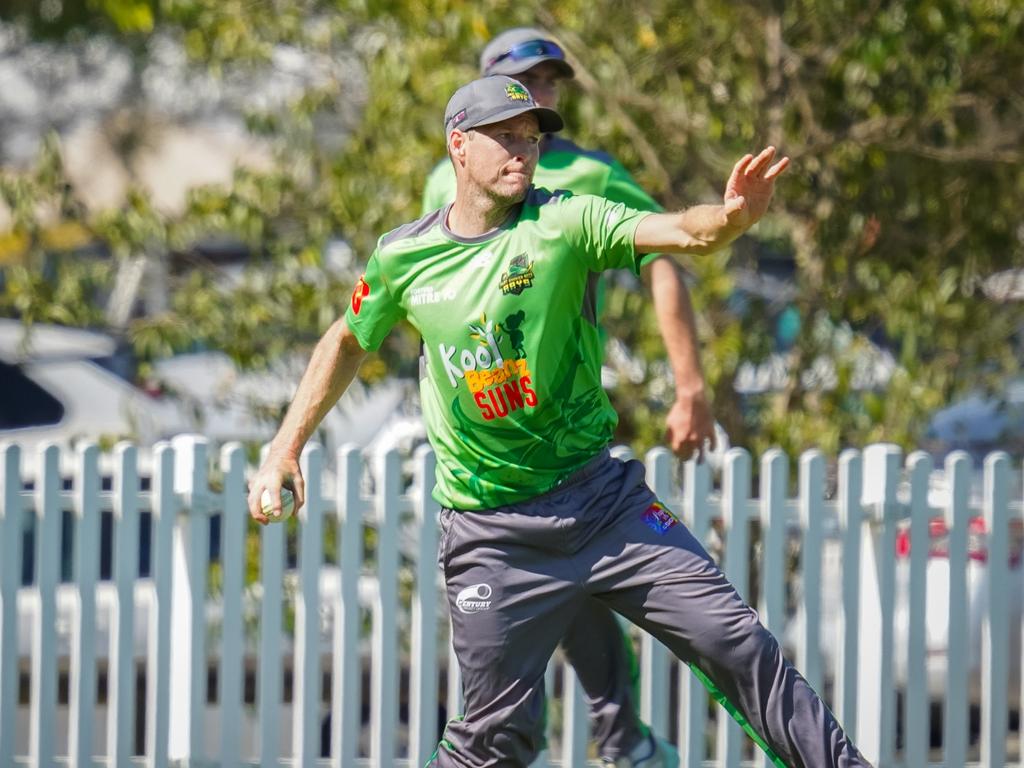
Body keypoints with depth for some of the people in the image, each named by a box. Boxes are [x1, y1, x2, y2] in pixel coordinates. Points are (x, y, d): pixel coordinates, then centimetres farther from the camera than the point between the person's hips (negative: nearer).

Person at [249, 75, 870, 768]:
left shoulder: (565, 223, -8)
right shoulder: (402, 259, -1)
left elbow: (684, 234, -25)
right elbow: (349, 342, 18)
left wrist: (733, 217, -47)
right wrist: (286, 447, 16)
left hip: (603, 497, 0)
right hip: (492, 536, 0)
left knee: (737, 644, -6)